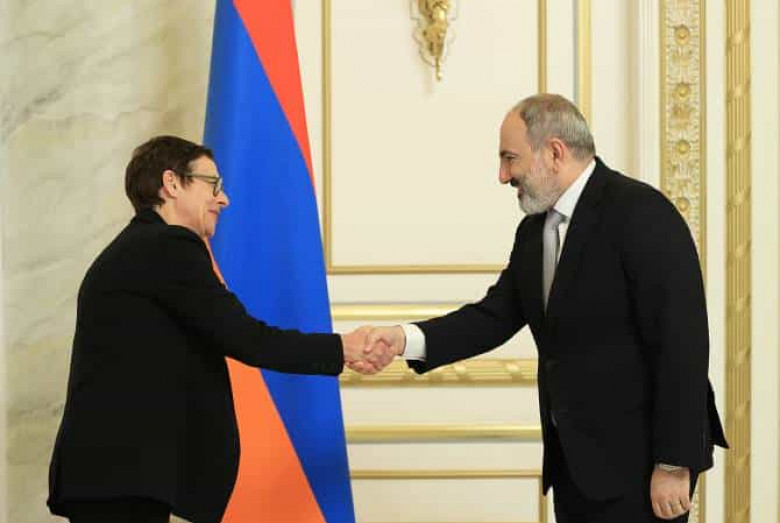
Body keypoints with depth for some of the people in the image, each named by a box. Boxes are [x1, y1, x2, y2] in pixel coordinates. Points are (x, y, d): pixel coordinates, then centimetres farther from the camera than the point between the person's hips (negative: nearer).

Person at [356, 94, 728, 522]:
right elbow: (496, 316, 6)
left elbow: (681, 344, -18)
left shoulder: (642, 214, -15)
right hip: (571, 459, 8)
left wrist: (674, 465, -19)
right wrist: (407, 339, -9)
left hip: (636, 459, -8)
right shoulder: (534, 229, 11)